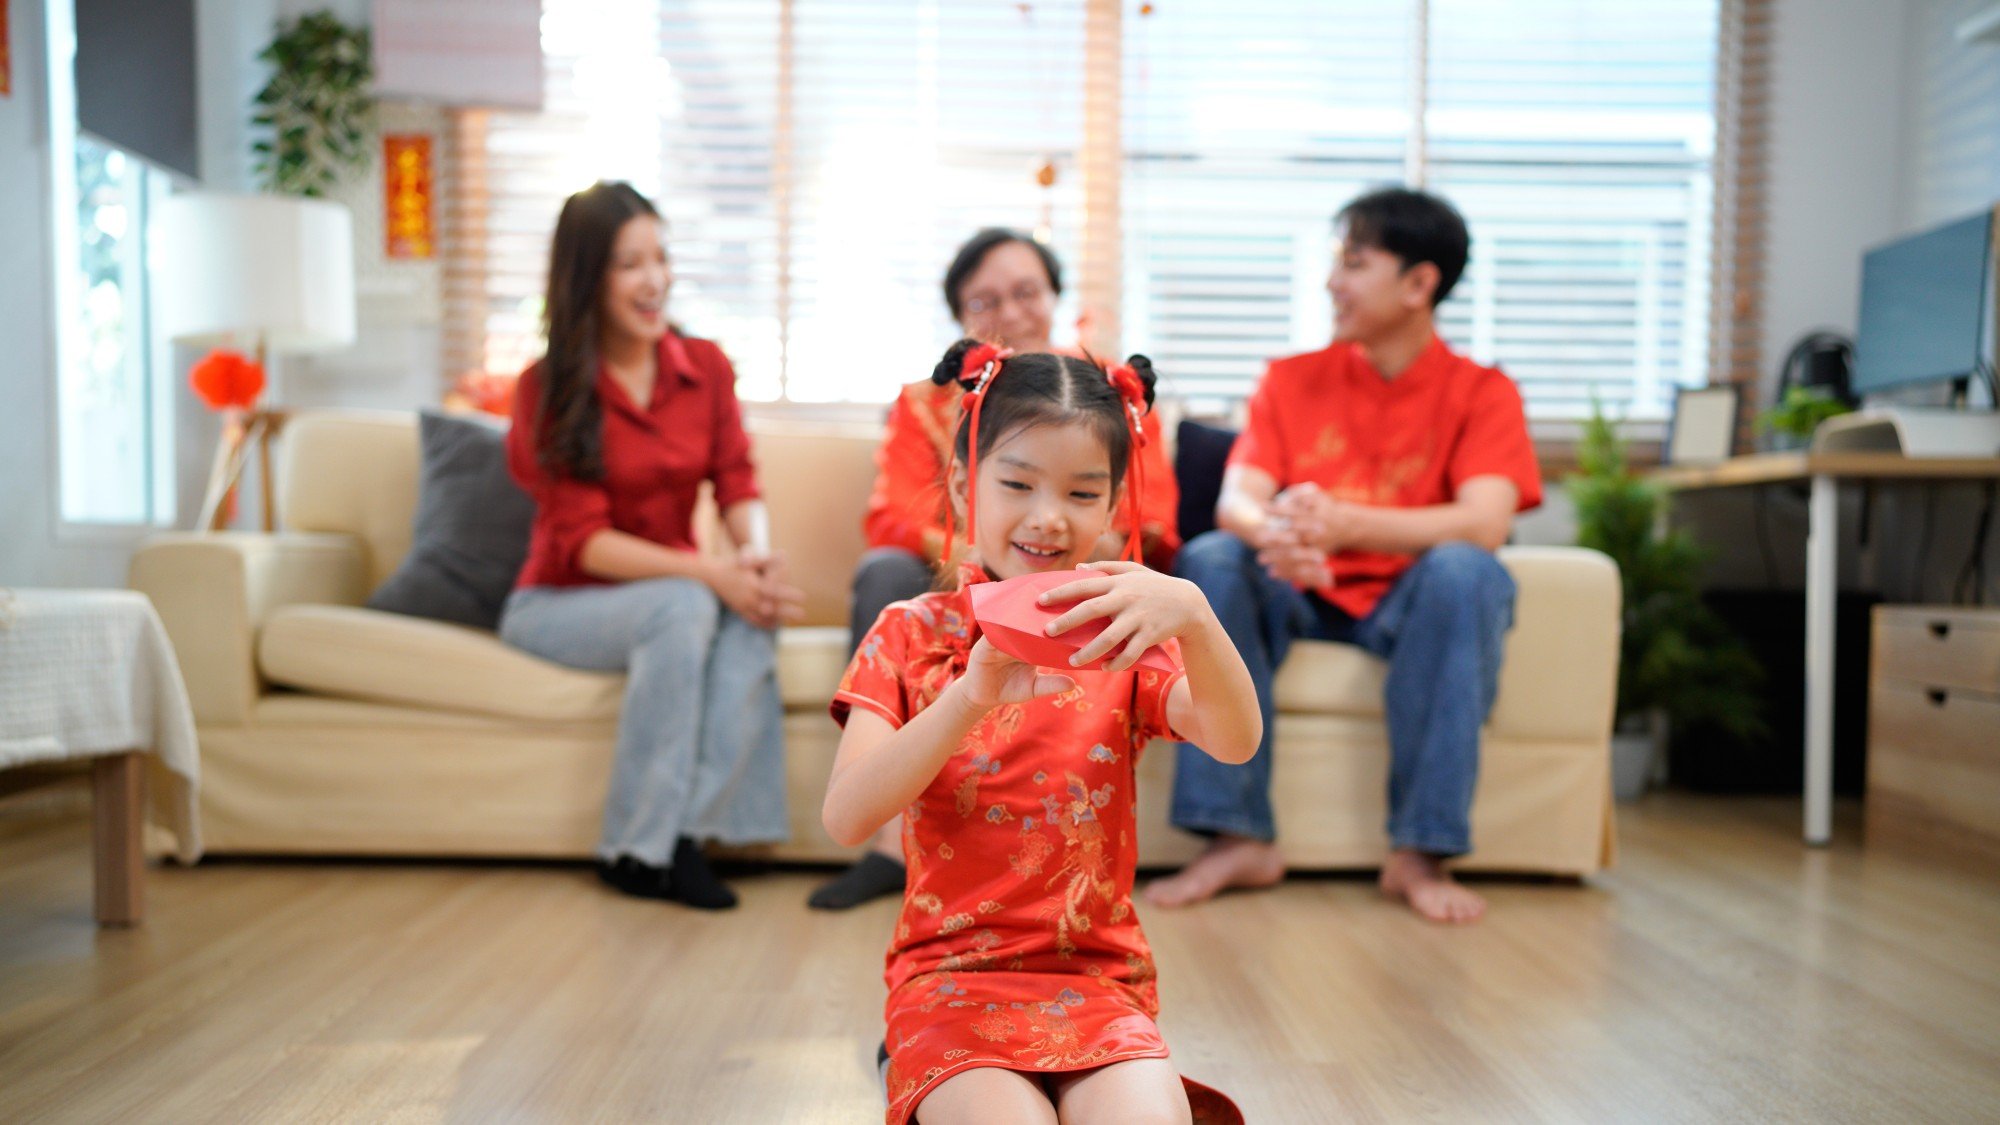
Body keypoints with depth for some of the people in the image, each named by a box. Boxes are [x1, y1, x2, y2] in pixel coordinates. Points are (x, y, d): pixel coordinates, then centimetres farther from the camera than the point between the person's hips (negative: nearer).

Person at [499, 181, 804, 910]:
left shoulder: (705, 367, 3)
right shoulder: (550, 389, -10)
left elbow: (738, 483, -4)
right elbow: (582, 541, -17)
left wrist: (755, 553, -29)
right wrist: (712, 573, -31)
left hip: (674, 588, 3)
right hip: (559, 603, -3)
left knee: (750, 615, -30)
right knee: (683, 607, -34)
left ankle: (683, 831, -28)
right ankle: (640, 845, -25)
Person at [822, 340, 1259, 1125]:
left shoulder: (1120, 640, 5)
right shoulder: (911, 636, 1)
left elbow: (1237, 743, -15)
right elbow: (846, 818, -13)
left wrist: (1192, 615, -33)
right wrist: (971, 696, -28)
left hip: (1098, 978, 2)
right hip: (950, 977, -1)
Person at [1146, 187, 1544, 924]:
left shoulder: (1481, 392, -1)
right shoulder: (1291, 380, 6)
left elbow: (1485, 525, -20)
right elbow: (1235, 502, -8)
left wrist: (1344, 524, -36)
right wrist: (1276, 533, -35)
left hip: (1409, 605, -2)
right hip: (1301, 597, 2)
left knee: (1468, 570, -33)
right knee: (1209, 560, -26)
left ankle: (1418, 852, -28)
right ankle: (1239, 837, -26)